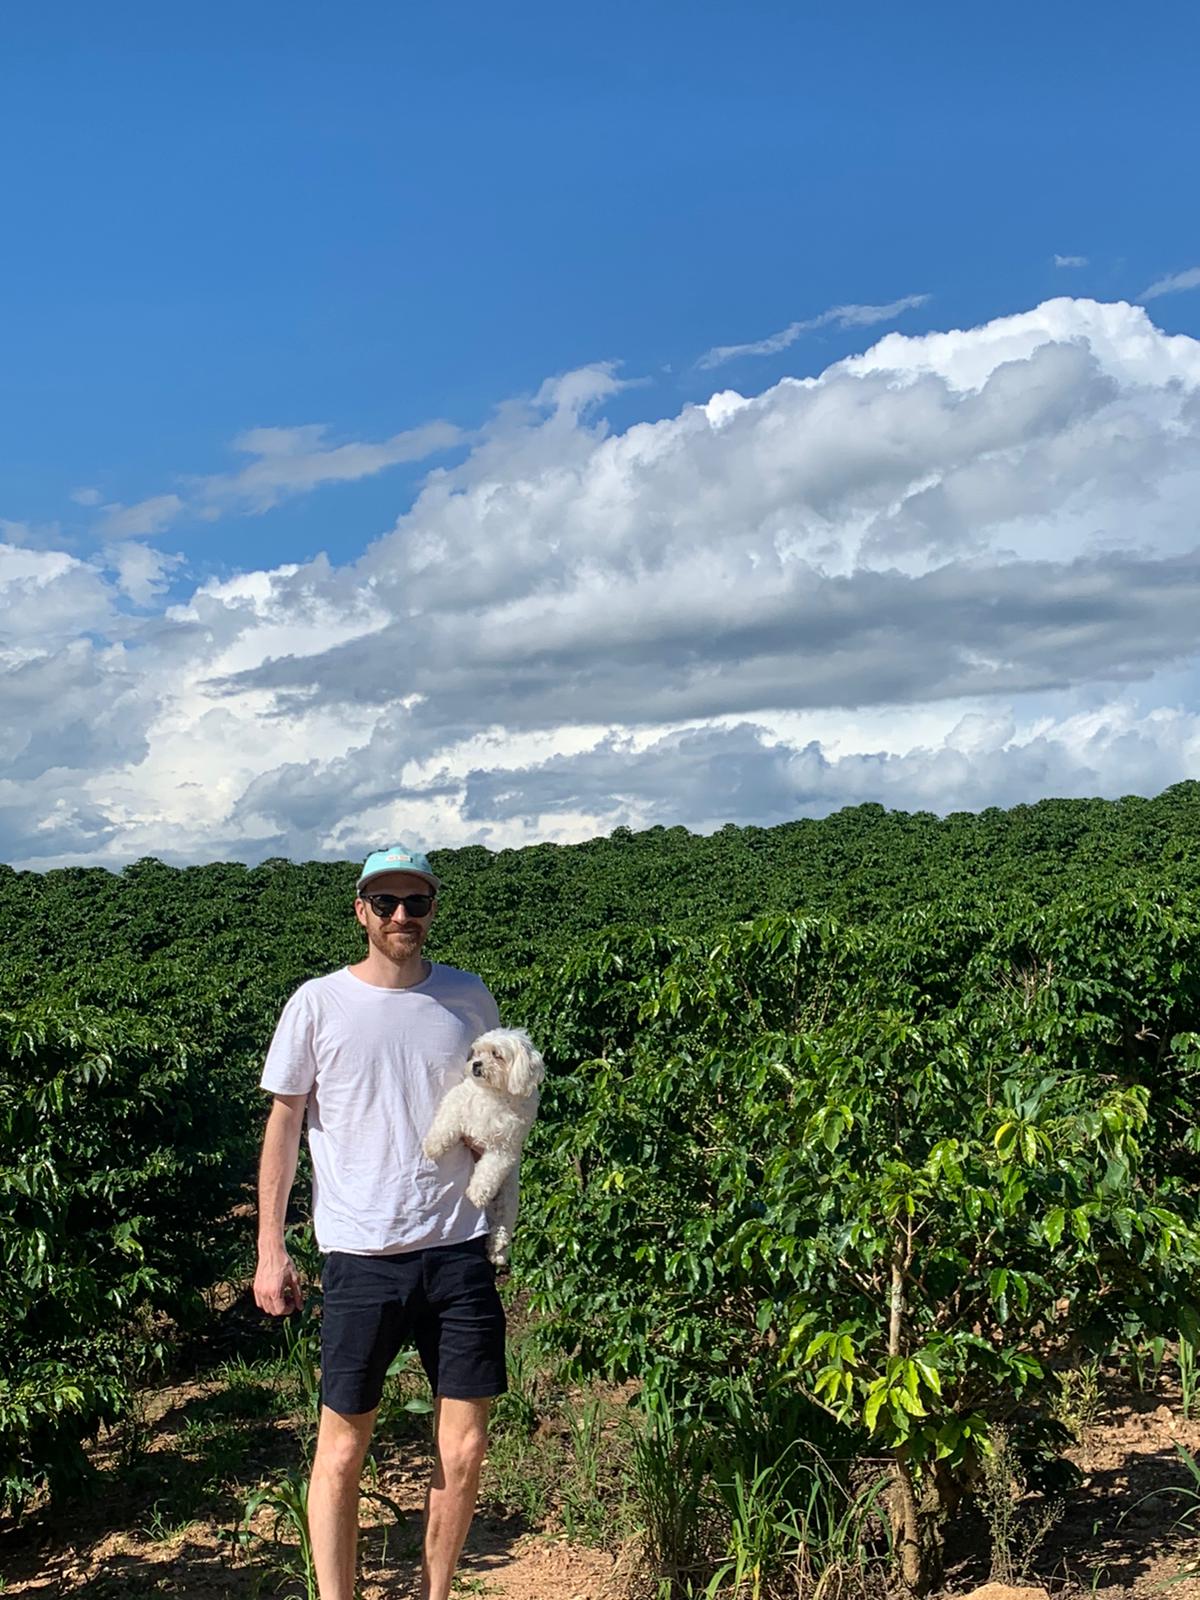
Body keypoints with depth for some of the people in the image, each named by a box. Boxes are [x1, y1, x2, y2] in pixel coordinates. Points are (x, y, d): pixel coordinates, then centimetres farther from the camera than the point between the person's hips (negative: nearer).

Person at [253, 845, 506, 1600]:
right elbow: (283, 1125, 5)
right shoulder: (318, 1003, 0)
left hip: (459, 1251, 2)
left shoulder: (469, 998, 6)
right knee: (343, 1445, 3)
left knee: (465, 1448, 5)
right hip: (360, 1256, -2)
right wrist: (271, 1251, 1)